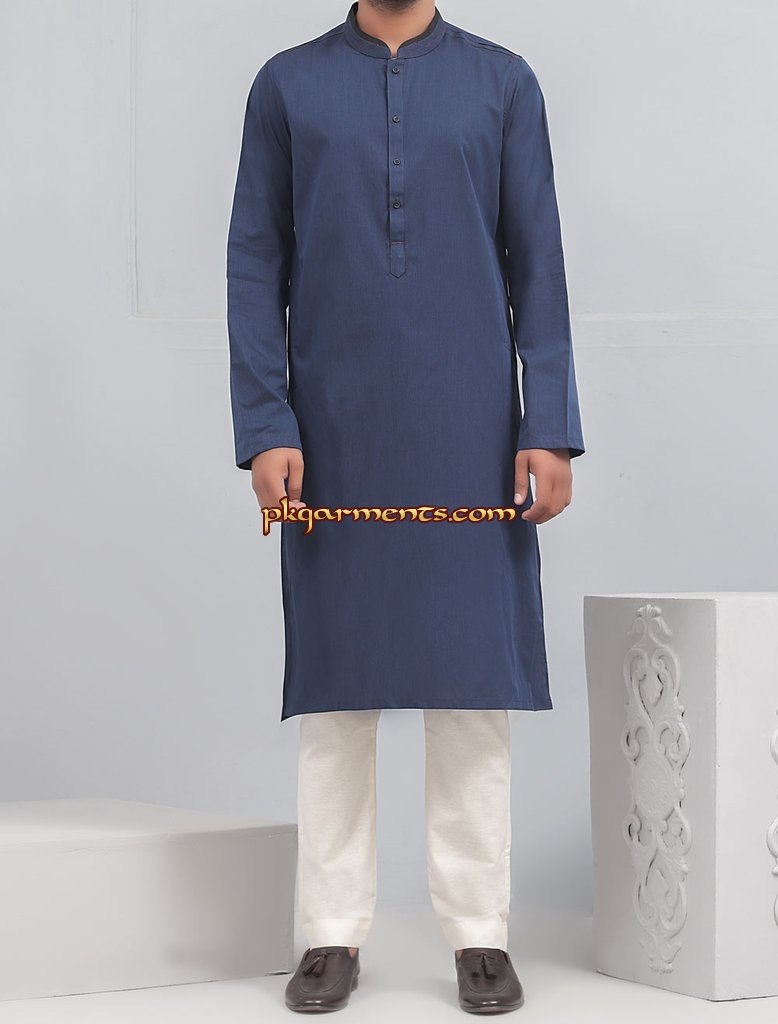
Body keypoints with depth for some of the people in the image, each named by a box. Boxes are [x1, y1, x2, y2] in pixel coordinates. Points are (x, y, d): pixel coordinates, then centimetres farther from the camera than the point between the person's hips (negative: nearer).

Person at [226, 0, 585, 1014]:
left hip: (469, 436, 0)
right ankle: (334, 934, 11)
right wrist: (265, 430, -5)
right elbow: (255, 265, 5)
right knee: (335, 685, 3)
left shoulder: (504, 83, 8)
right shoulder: (287, 85, 8)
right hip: (335, 440, 0)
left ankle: (481, 932, 10)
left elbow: (537, 264, 5)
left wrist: (549, 431, -3)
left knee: (476, 678, 1)